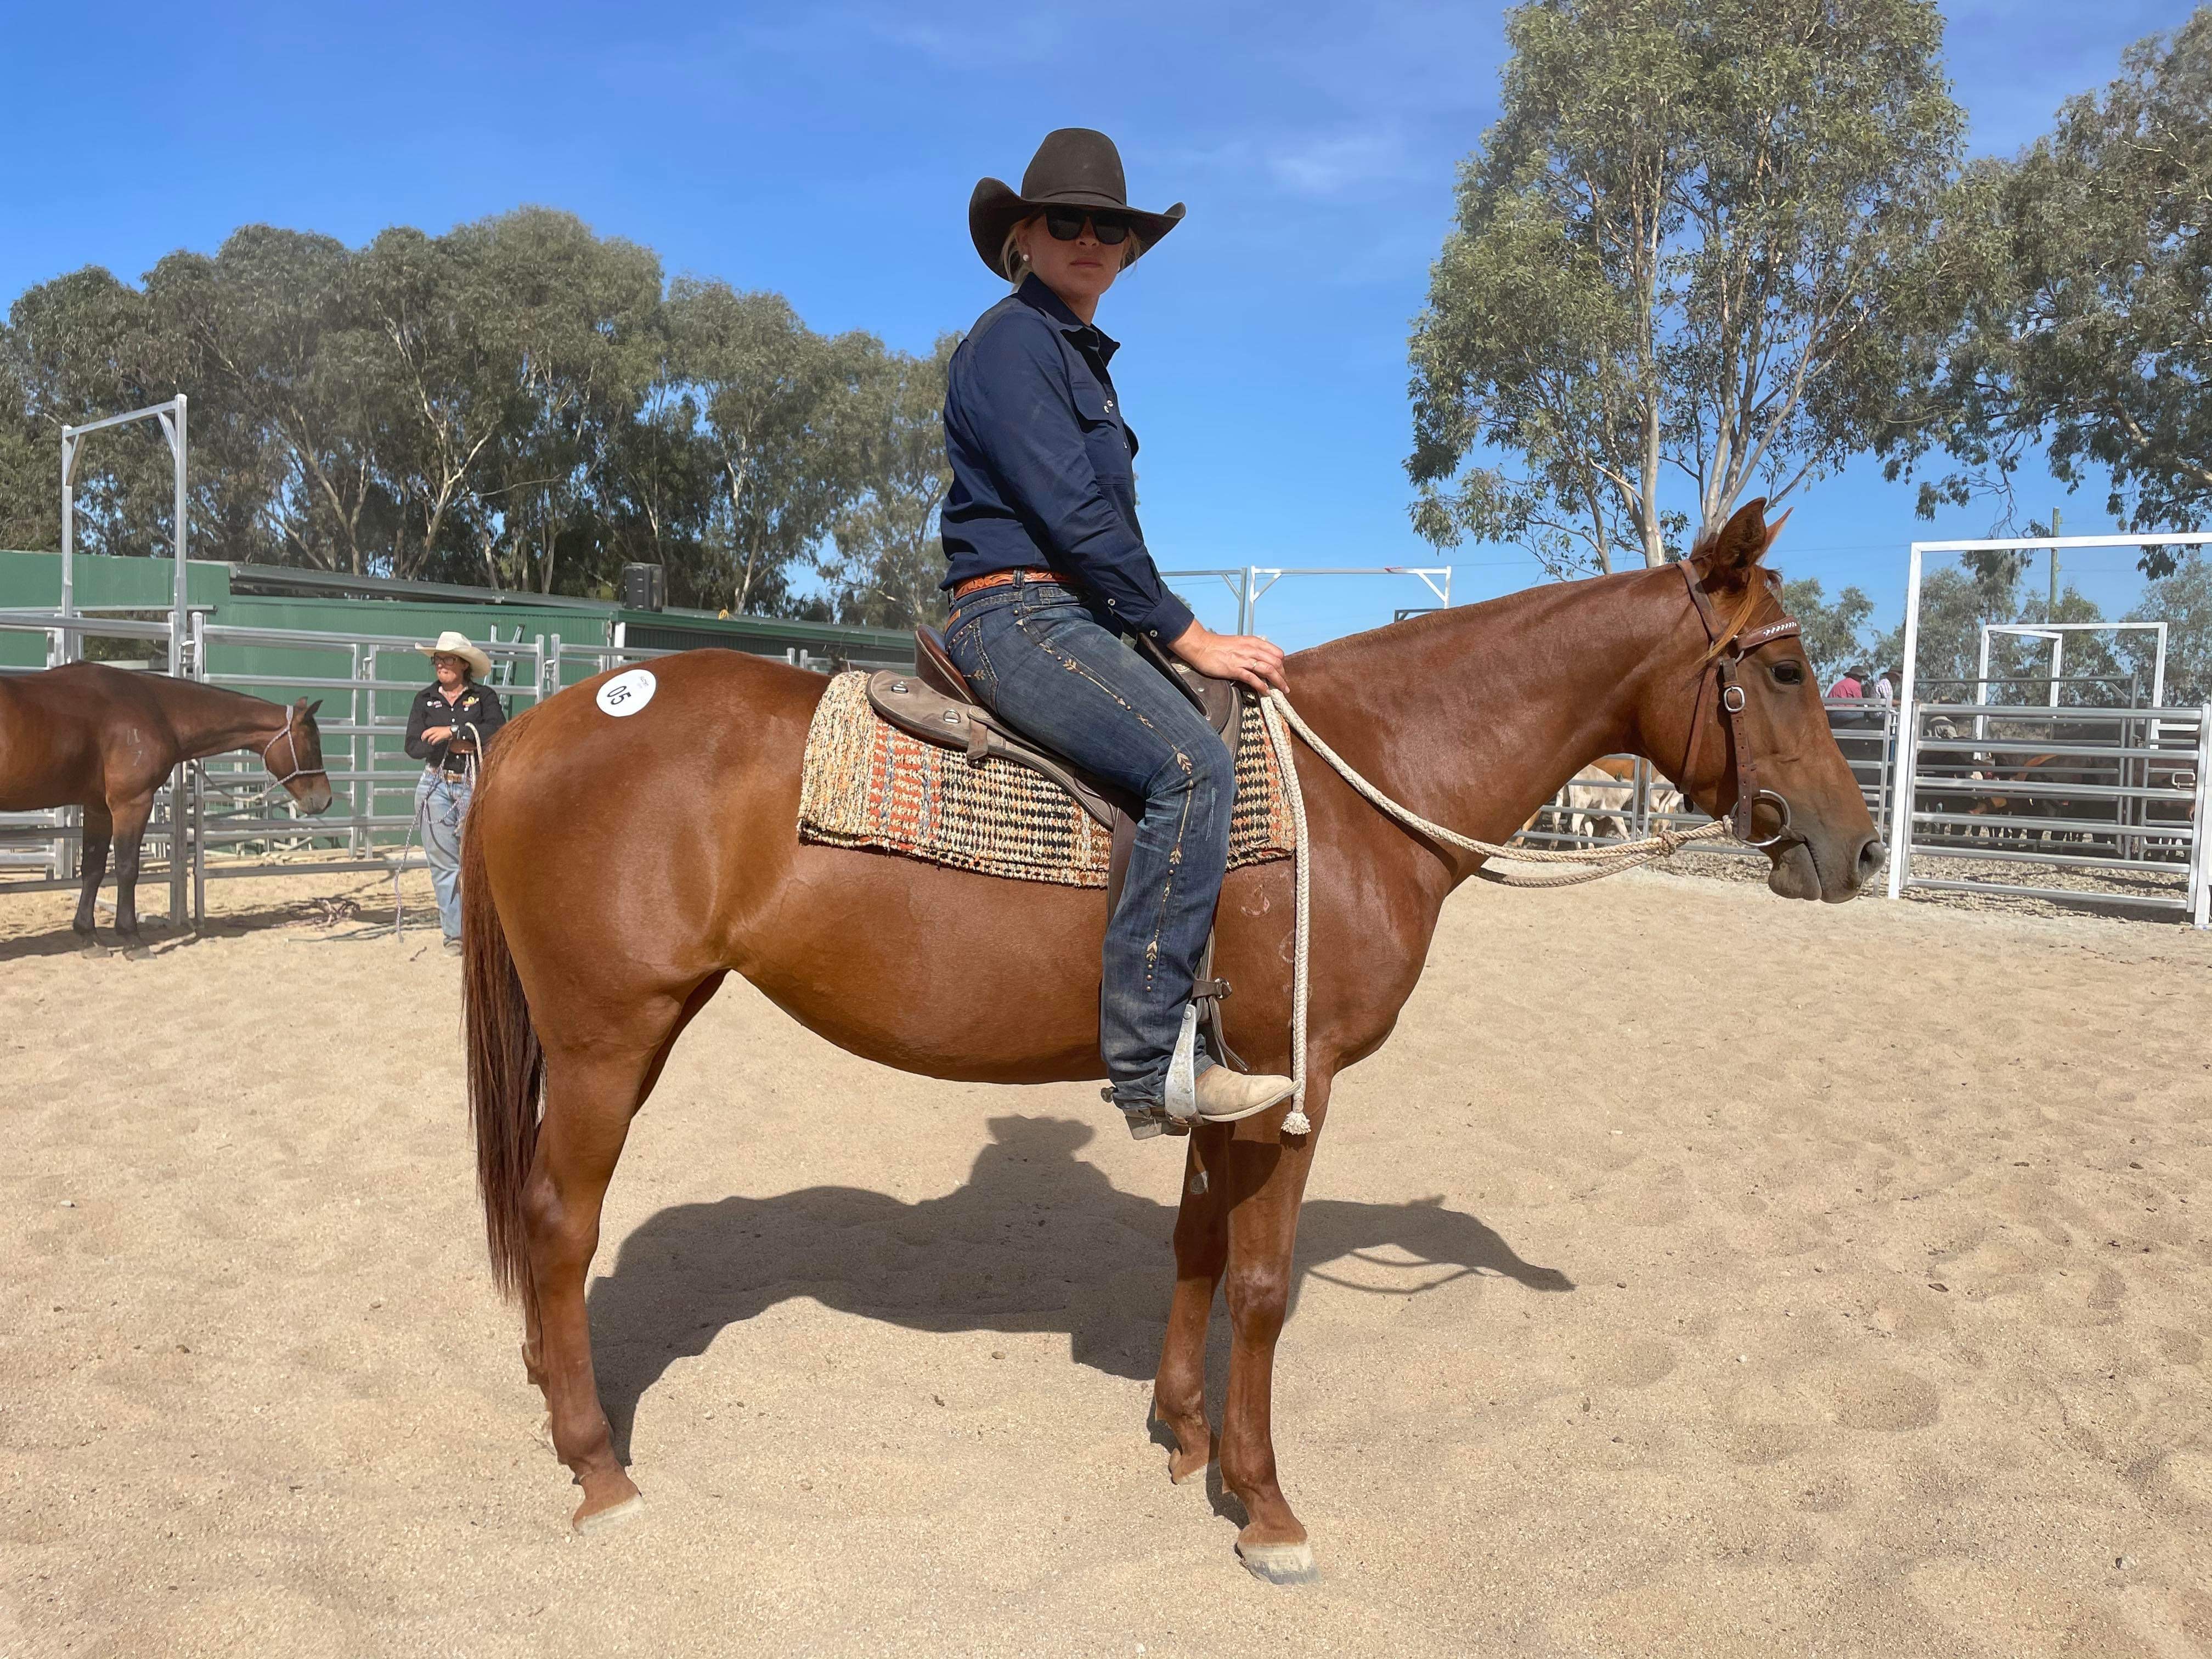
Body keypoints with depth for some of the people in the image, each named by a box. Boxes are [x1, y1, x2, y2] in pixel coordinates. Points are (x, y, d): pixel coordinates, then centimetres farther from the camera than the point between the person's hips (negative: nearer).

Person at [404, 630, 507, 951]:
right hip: (436, 787, 3)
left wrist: (453, 731, -20)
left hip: (474, 786, -3)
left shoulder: (484, 696, 2)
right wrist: (453, 745, -14)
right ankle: (454, 932, 10)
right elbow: (414, 746, 0)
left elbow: (497, 732, -16)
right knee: (443, 864, 3)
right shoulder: (425, 699, 9)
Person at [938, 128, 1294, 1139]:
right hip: (1016, 615, -10)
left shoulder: (1082, 356, 22)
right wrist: (1186, 635, -13)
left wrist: (1173, 632, 13)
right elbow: (1071, 515, -16)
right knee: (1192, 766, -27)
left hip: (1078, 618, 10)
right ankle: (1149, 1055, -24)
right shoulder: (1013, 340, -7)